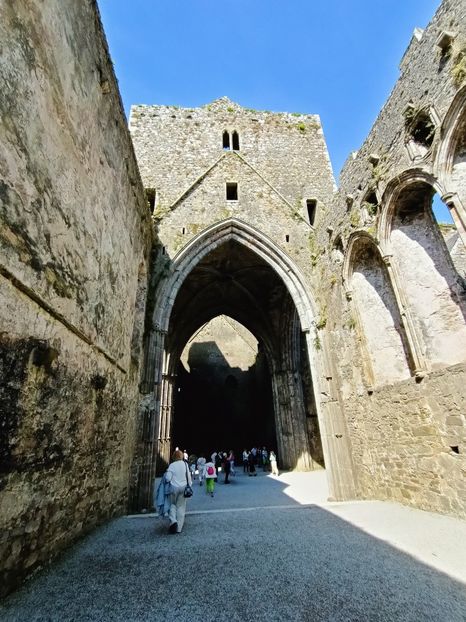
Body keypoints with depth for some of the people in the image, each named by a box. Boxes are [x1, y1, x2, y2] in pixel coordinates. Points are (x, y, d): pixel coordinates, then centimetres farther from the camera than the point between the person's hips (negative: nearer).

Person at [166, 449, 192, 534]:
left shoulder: (172, 465, -9)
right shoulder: (185, 464, -1)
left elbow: (168, 478, -11)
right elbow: (189, 477, 4)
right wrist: (189, 486, 15)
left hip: (174, 487, -2)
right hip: (183, 487, 2)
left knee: (172, 504, 17)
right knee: (181, 506, 12)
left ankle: (173, 521, -3)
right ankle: (179, 528, 15)